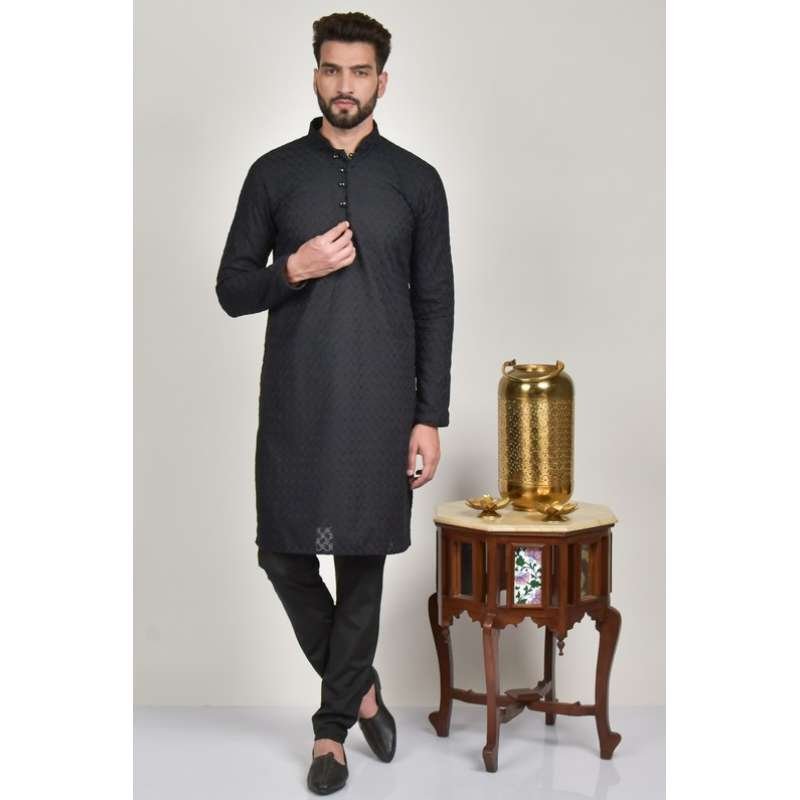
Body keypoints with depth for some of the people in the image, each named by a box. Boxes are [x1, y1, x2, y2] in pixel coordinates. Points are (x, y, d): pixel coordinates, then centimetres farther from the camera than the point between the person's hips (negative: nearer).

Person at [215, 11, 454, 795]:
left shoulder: (416, 180, 5)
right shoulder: (274, 172, 5)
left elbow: (435, 306, 4)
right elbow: (232, 290, 6)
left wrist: (430, 417, -2)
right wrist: (294, 270, -14)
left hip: (380, 402, -1)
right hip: (294, 400, 1)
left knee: (362, 559, 4)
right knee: (285, 554, 3)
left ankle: (333, 724, 21)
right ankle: (359, 687, 27)